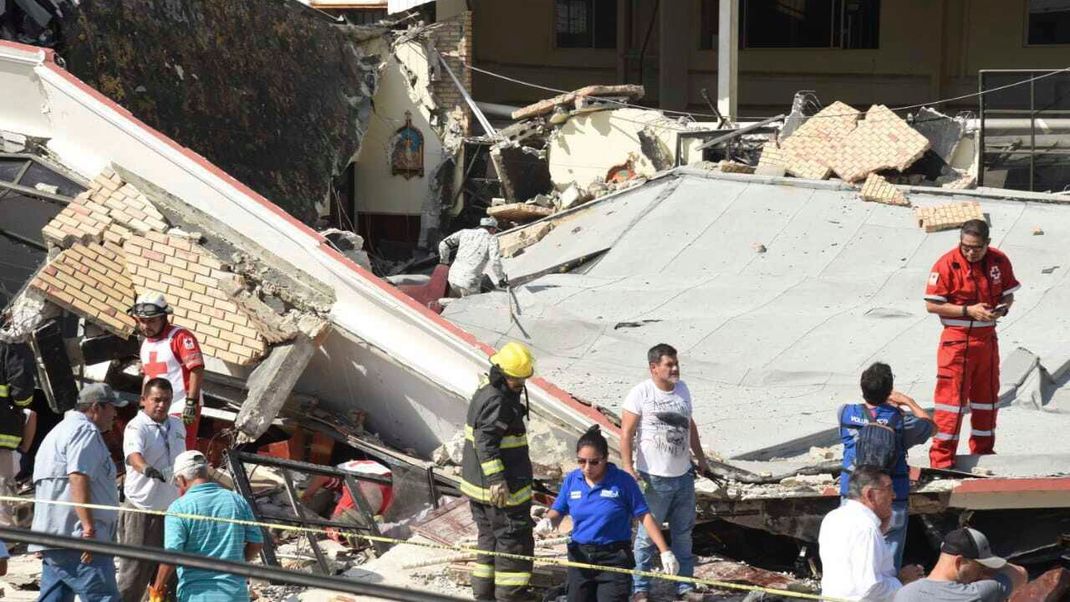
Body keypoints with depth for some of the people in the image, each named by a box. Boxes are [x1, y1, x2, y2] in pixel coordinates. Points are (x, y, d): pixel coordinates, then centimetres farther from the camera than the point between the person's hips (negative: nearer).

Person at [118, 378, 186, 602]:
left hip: (170, 511, 7)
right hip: (142, 511, -7)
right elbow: (133, 455, -34)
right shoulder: (136, 427, -13)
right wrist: (147, 469, -56)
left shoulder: (177, 426, 10)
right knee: (133, 576, -7)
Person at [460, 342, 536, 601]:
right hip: (503, 490, -10)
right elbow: (485, 441, -27)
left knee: (489, 537, 18)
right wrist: (496, 479, -31)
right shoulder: (497, 401, -20)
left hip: (477, 484, 10)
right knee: (514, 540, -2)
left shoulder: (485, 393, 13)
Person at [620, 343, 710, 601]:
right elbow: (627, 432, -12)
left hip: (683, 475, 6)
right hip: (654, 478, -6)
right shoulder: (641, 393, -11)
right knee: (648, 534, 0)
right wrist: (628, 466, -19)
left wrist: (700, 456, 26)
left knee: (683, 532, 13)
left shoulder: (682, 389, 8)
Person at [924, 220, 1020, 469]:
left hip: (987, 338, 5)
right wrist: (969, 311, -19)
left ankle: (983, 450, 29)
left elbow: (1008, 294, 11)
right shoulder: (947, 264, -14)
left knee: (987, 395, 14)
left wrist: (1003, 308, -12)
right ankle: (942, 457, -1)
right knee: (951, 396, -6)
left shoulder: (999, 261, 0)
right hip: (956, 340, -5)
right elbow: (932, 305, -13)